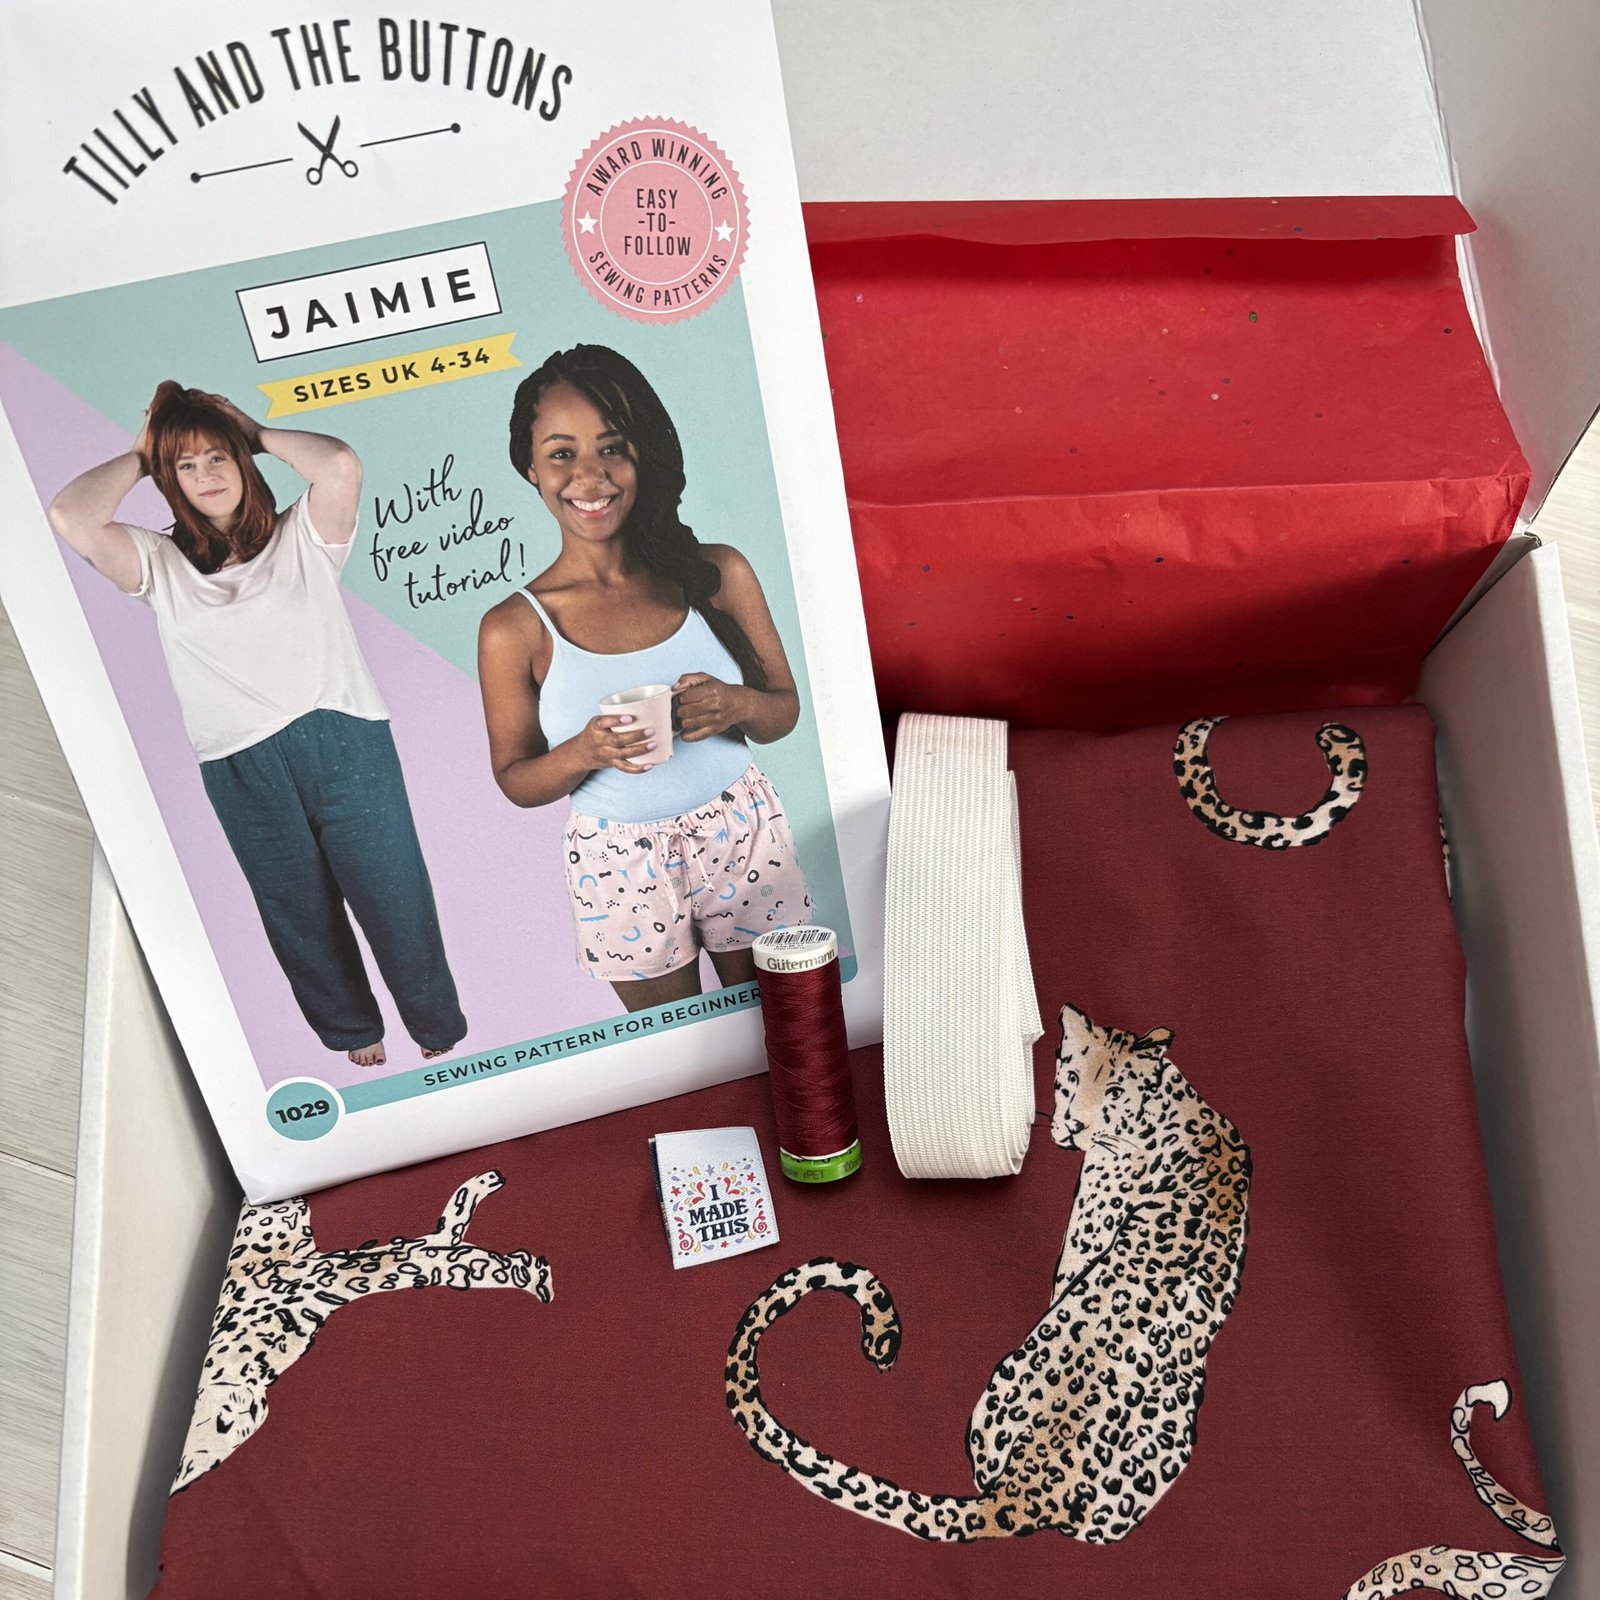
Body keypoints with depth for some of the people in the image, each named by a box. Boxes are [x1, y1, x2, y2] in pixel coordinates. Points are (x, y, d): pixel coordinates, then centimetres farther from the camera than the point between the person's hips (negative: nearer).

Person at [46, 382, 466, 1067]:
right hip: (241, 772, 2)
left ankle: (442, 1034, 23)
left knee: (395, 899, 4)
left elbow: (340, 465, -13)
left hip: (343, 742, -1)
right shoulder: (159, 564, 8)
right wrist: (139, 458, 6)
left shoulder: (301, 536, 6)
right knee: (301, 918, 15)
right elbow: (71, 518, -9)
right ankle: (352, 1033, 37)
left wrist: (255, 433, 3)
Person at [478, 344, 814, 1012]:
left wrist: (738, 705, -20)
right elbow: (516, 781, -2)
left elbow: (784, 710, 2)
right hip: (621, 867, -1)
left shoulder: (717, 574, -7)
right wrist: (586, 752, -22)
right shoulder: (514, 629, -11)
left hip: (743, 837, 1)